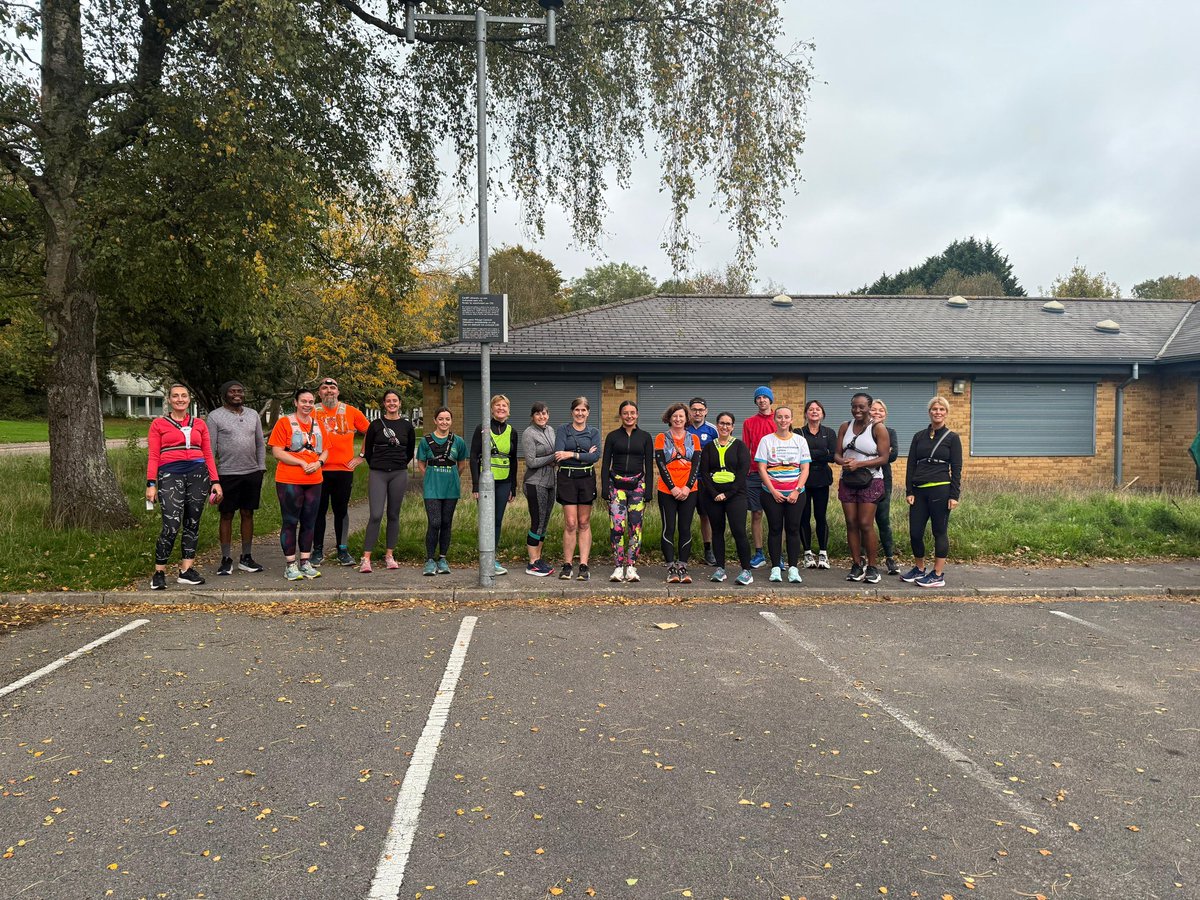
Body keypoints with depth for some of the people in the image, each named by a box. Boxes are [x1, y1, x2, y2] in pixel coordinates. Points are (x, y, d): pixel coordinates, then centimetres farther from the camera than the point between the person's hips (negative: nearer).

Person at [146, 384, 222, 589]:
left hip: (198, 474, 3)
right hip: (171, 474, -3)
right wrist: (151, 484, -7)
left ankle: (186, 570, 13)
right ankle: (159, 573, 0)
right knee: (171, 526, -13)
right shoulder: (159, 424, 8)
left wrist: (215, 481, 6)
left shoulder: (199, 424, 14)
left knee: (192, 524, 5)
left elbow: (208, 454, 13)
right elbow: (153, 457, 2)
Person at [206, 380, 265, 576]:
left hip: (252, 473, 4)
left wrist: (261, 468, 7)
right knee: (227, 516, 2)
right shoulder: (214, 417, -1)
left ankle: (246, 558, 17)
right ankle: (226, 560, 9)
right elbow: (210, 448, -4)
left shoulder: (253, 415, 12)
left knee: (248, 514, 9)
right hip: (228, 474, -4)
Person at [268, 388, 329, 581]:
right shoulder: (285, 422, -3)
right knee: (290, 522, 0)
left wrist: (319, 462, -5)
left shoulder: (317, 424, 13)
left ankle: (305, 563, 19)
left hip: (314, 481, 5)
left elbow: (325, 450, 17)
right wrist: (302, 463, -16)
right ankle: (290, 565, 7)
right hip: (289, 481, -5)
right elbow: (277, 451, -10)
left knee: (309, 522, 10)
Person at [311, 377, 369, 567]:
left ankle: (342, 551, 16)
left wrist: (361, 456, 7)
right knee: (319, 510, 6)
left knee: (341, 510, 8)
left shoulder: (351, 412, 5)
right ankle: (318, 551, 14)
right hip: (320, 470, -1)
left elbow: (369, 432, 11)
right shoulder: (313, 413, 2)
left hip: (344, 469, 1)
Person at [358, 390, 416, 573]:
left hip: (399, 474, 2)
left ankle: (389, 555, 16)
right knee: (376, 515, -10)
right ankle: (366, 558, -8)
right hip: (377, 474, -2)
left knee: (393, 515, 6)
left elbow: (410, 451, 18)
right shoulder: (376, 425, 3)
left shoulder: (407, 426, 7)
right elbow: (367, 449, 11)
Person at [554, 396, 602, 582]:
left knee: (584, 523, 5)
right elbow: (559, 454, -11)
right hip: (567, 478, -2)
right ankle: (567, 565, 6)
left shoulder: (593, 432, 8)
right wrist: (584, 455, -12)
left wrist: (572, 454, -16)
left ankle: (583, 565, 6)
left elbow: (596, 456, -7)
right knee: (570, 524, -3)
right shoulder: (563, 429, 3)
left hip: (587, 478, 2)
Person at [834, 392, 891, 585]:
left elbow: (883, 458, -10)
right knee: (851, 523, 3)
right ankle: (856, 566, 11)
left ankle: (871, 567, 4)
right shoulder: (845, 427, 9)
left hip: (870, 481, -4)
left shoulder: (878, 428, -5)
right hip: (847, 480, 4)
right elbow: (837, 454, 10)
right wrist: (843, 461, -14)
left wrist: (858, 464, -19)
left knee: (866, 524, -7)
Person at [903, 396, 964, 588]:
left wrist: (954, 495, -9)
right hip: (919, 491, 4)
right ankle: (919, 569, 23)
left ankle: (938, 575, 9)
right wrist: (909, 491, 2)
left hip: (940, 490, -4)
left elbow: (957, 469, -1)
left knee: (940, 532, 2)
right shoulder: (919, 436, 10)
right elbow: (911, 465, 9)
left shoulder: (952, 438, 1)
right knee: (915, 532, 5)